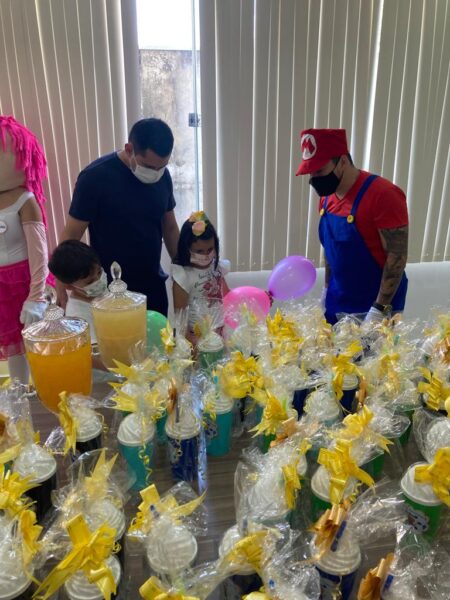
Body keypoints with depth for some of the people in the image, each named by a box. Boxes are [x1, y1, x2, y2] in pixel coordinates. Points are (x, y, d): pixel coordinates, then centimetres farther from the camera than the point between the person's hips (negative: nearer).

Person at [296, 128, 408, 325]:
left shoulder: (383, 195, -22)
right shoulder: (327, 198, 2)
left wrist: (380, 309, -24)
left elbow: (397, 256, -22)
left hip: (376, 304, -7)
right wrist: (327, 290, 14)